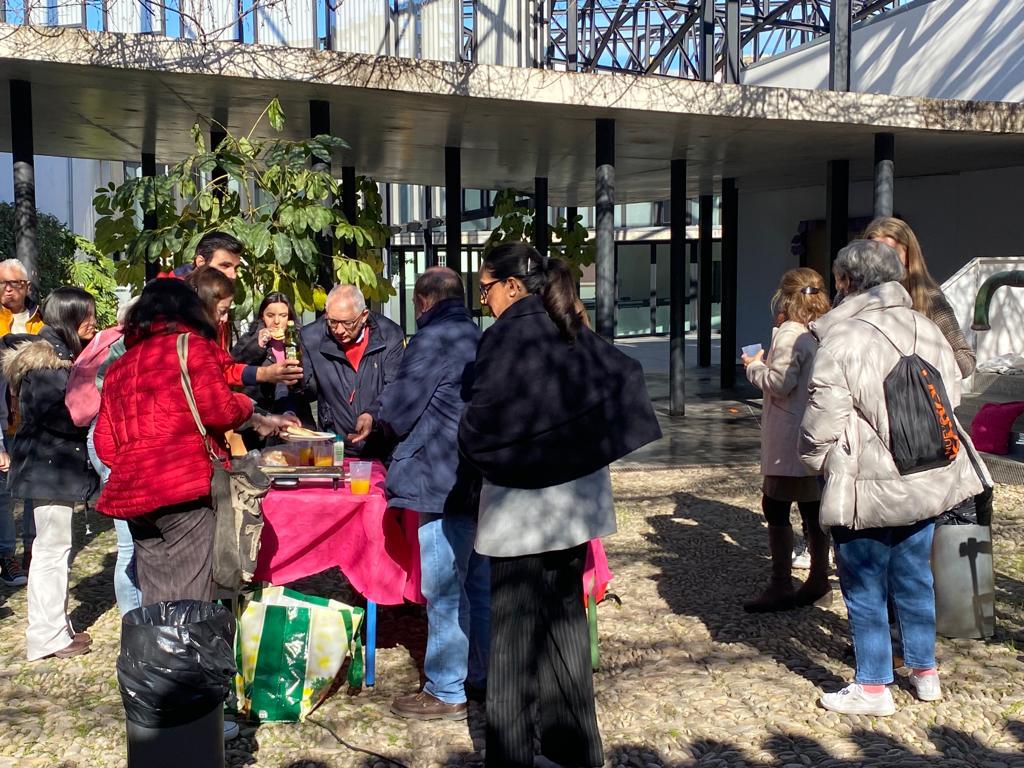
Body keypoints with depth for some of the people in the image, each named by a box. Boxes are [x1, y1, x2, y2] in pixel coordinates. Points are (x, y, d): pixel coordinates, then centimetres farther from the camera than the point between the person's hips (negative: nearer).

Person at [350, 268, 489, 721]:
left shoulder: (434, 338, -12)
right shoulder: (477, 339, 17)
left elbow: (400, 406, -10)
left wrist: (375, 418, 14)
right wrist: (380, 420, 26)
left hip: (447, 483, -9)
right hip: (481, 479, 10)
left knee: (443, 589, -1)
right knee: (479, 582, 16)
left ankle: (446, 693, 8)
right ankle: (485, 673, 27)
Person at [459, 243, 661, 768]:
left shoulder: (507, 334, -14)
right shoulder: (573, 331, 8)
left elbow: (480, 423, -19)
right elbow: (627, 374, 16)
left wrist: (468, 445, 3)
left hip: (524, 502, -7)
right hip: (577, 496, 7)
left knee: (515, 630, 3)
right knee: (564, 615, 18)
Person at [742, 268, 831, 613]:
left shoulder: (789, 333, -15)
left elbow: (779, 383, -20)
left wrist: (755, 366, -3)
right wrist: (768, 361, 16)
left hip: (789, 442, -8)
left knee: (775, 506, -1)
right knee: (812, 508, 15)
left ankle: (781, 586, 2)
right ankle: (819, 581, 24)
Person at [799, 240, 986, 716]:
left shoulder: (841, 340, -18)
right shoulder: (927, 329, 4)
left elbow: (822, 423, -17)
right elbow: (952, 397, 14)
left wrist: (814, 461, 2)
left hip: (868, 487, -7)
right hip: (927, 481, 7)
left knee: (864, 589, 7)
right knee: (914, 577, 22)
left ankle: (873, 687, 18)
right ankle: (924, 672, 35)